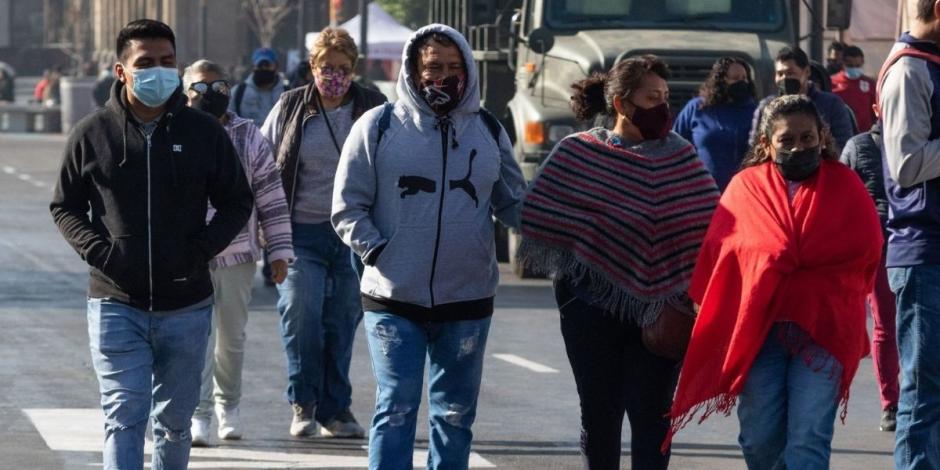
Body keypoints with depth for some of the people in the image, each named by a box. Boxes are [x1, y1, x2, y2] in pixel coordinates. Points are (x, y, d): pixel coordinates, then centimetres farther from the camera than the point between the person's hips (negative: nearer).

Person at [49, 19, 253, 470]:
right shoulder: (92, 134, -1)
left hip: (186, 306, 2)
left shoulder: (204, 132, 2)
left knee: (174, 423, 12)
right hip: (116, 304, -2)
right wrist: (98, 250, -9)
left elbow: (237, 201, 10)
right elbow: (65, 207, 8)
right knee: (124, 417, -10)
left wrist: (202, 248, -6)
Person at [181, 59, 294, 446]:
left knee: (232, 338, 13)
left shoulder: (249, 138, 4)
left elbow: (271, 196, 6)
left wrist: (279, 252, 3)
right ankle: (198, 414, -9)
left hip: (237, 254, 2)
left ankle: (227, 406, 31)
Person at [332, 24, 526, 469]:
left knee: (455, 413, 12)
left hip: (467, 300, 3)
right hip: (394, 299, -3)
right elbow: (347, 207, 0)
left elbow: (515, 204, 15)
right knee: (396, 409, -5)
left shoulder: (489, 130, 8)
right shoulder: (378, 127, -2)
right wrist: (377, 250, -13)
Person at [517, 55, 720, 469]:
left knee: (651, 415, -2)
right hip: (594, 306, 0)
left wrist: (694, 290, -6)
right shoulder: (578, 153, -1)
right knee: (599, 412, 8)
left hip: (659, 307, 0)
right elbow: (543, 218, 3)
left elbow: (707, 228, 2)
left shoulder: (680, 157, 2)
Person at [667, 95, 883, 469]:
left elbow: (866, 246, -2)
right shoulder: (746, 186, 11)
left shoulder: (844, 185, 9)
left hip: (823, 326, -2)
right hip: (758, 326, 2)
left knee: (807, 440, -11)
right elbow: (718, 251, 5)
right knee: (759, 438, 2)